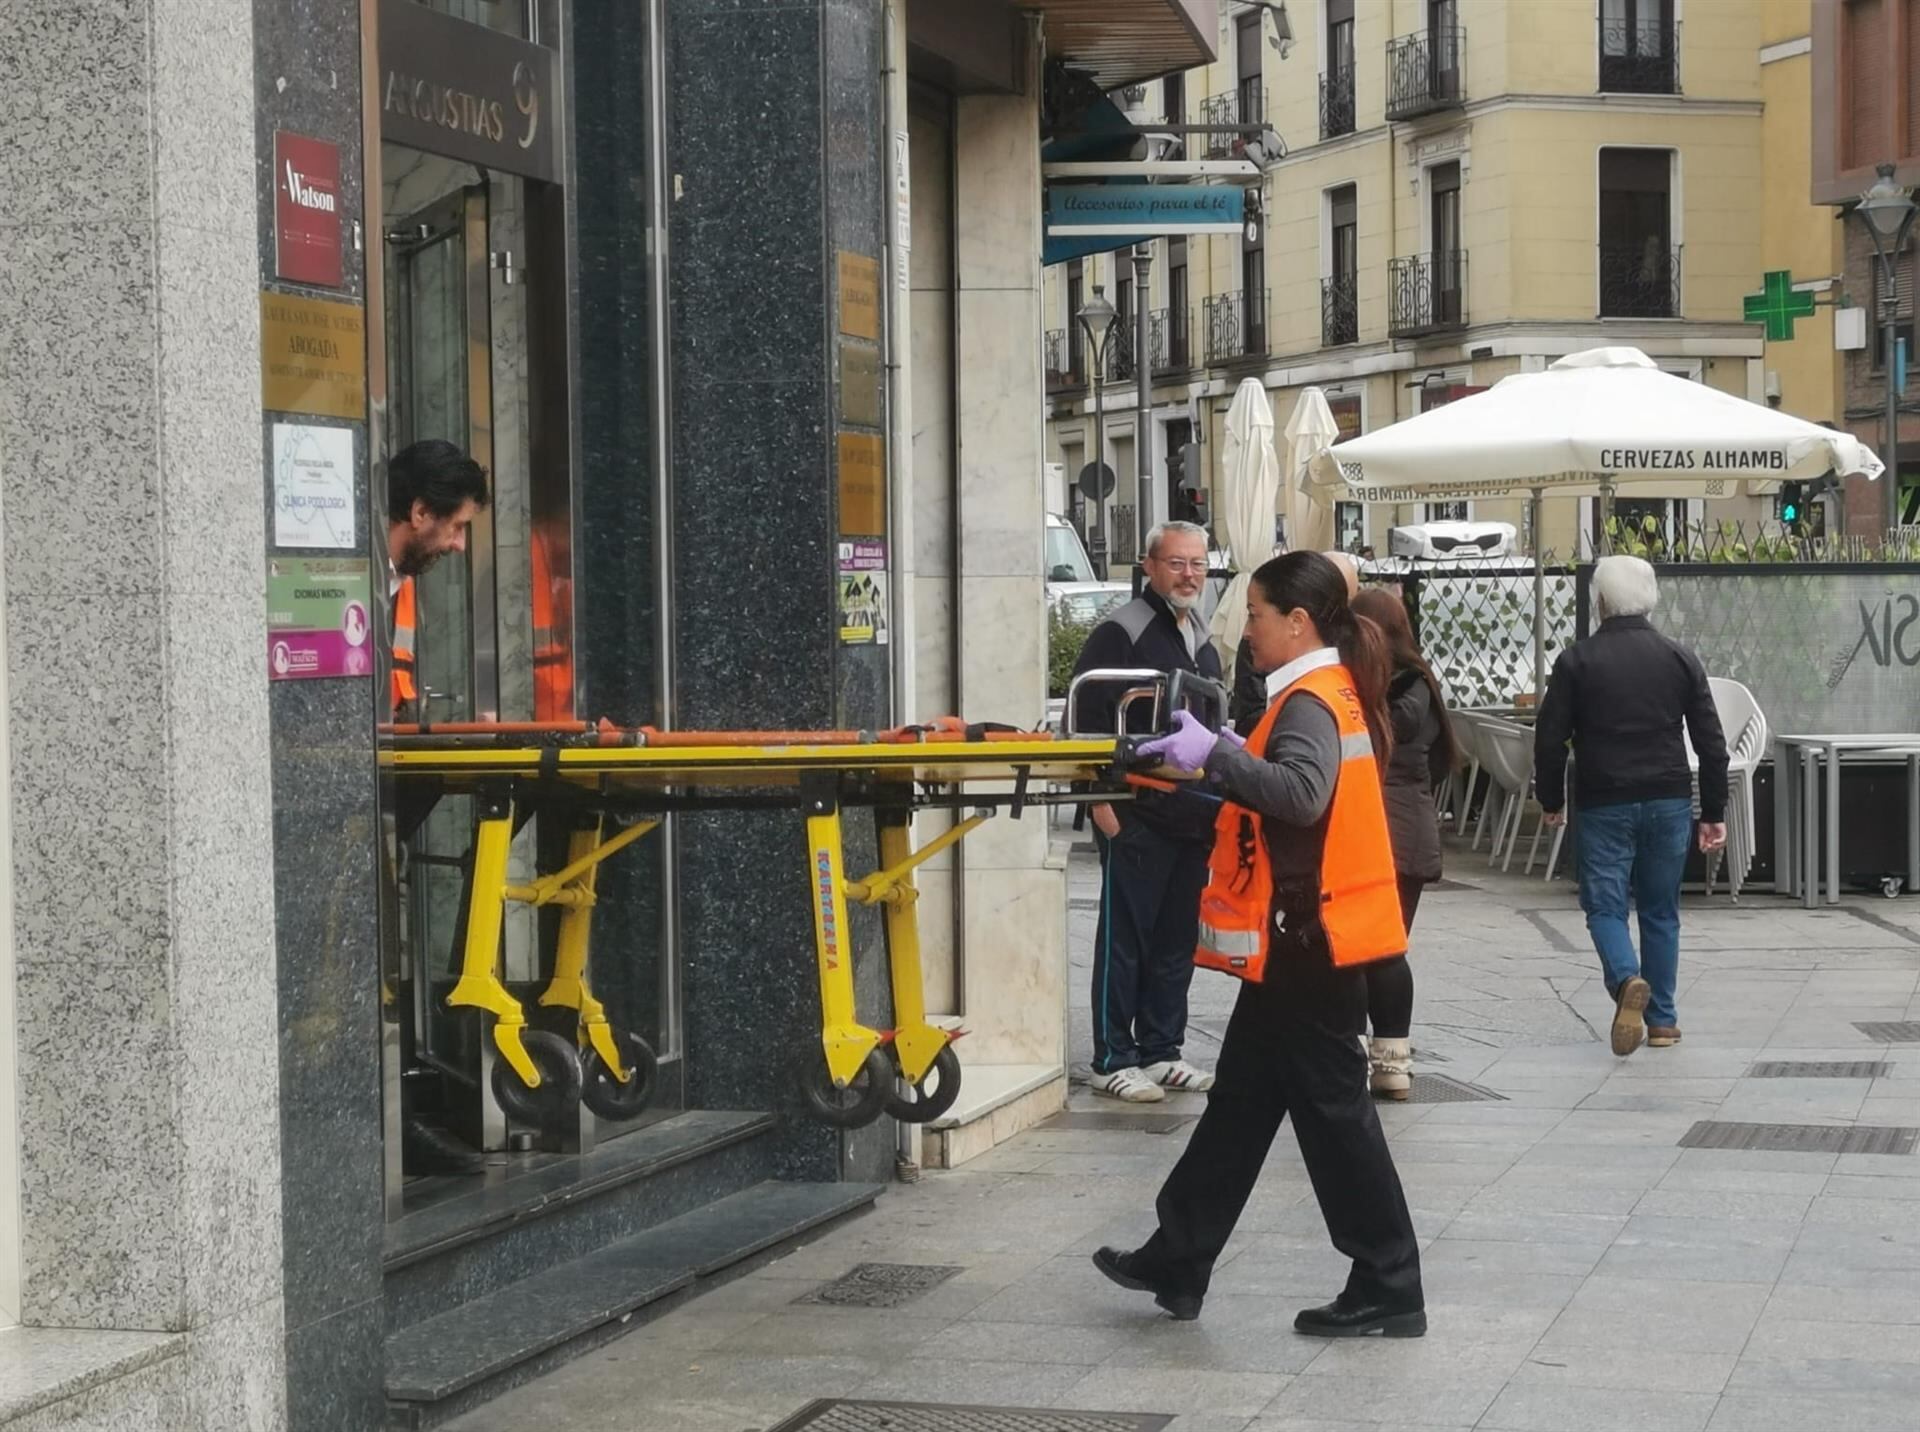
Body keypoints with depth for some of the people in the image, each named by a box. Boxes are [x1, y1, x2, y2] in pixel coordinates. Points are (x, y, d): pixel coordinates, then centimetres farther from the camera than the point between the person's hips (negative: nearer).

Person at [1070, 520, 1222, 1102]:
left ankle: (1161, 1051, 20)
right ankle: (1113, 1060, 3)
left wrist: (1214, 802, 21)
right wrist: (1102, 799, -19)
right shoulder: (1120, 634, -9)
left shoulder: (1203, 641, 17)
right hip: (1136, 816, -8)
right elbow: (1089, 720, -14)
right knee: (1124, 938, -2)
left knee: (1176, 939, 12)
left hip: (1192, 817, 8)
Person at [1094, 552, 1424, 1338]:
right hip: (1302, 942, 10)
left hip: (1307, 941, -10)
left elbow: (1301, 792, -35)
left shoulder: (1311, 703, -17)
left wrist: (1216, 755, -39)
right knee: (1241, 1101, 15)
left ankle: (1388, 1289, 4)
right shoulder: (1332, 693, 14)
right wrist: (1214, 759, 7)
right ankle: (1178, 1263, 23)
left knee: (1332, 1109, -3)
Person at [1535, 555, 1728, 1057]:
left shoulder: (1577, 661, -4)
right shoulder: (1680, 659, 3)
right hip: (1669, 802, 3)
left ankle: (1627, 980, -26)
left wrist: (1551, 800, 10)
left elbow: (1550, 738, -4)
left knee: (1605, 905, 3)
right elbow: (1711, 742, 3)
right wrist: (1714, 813, 9)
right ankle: (1662, 1019, 15)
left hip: (1604, 804, -2)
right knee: (1660, 910, 12)